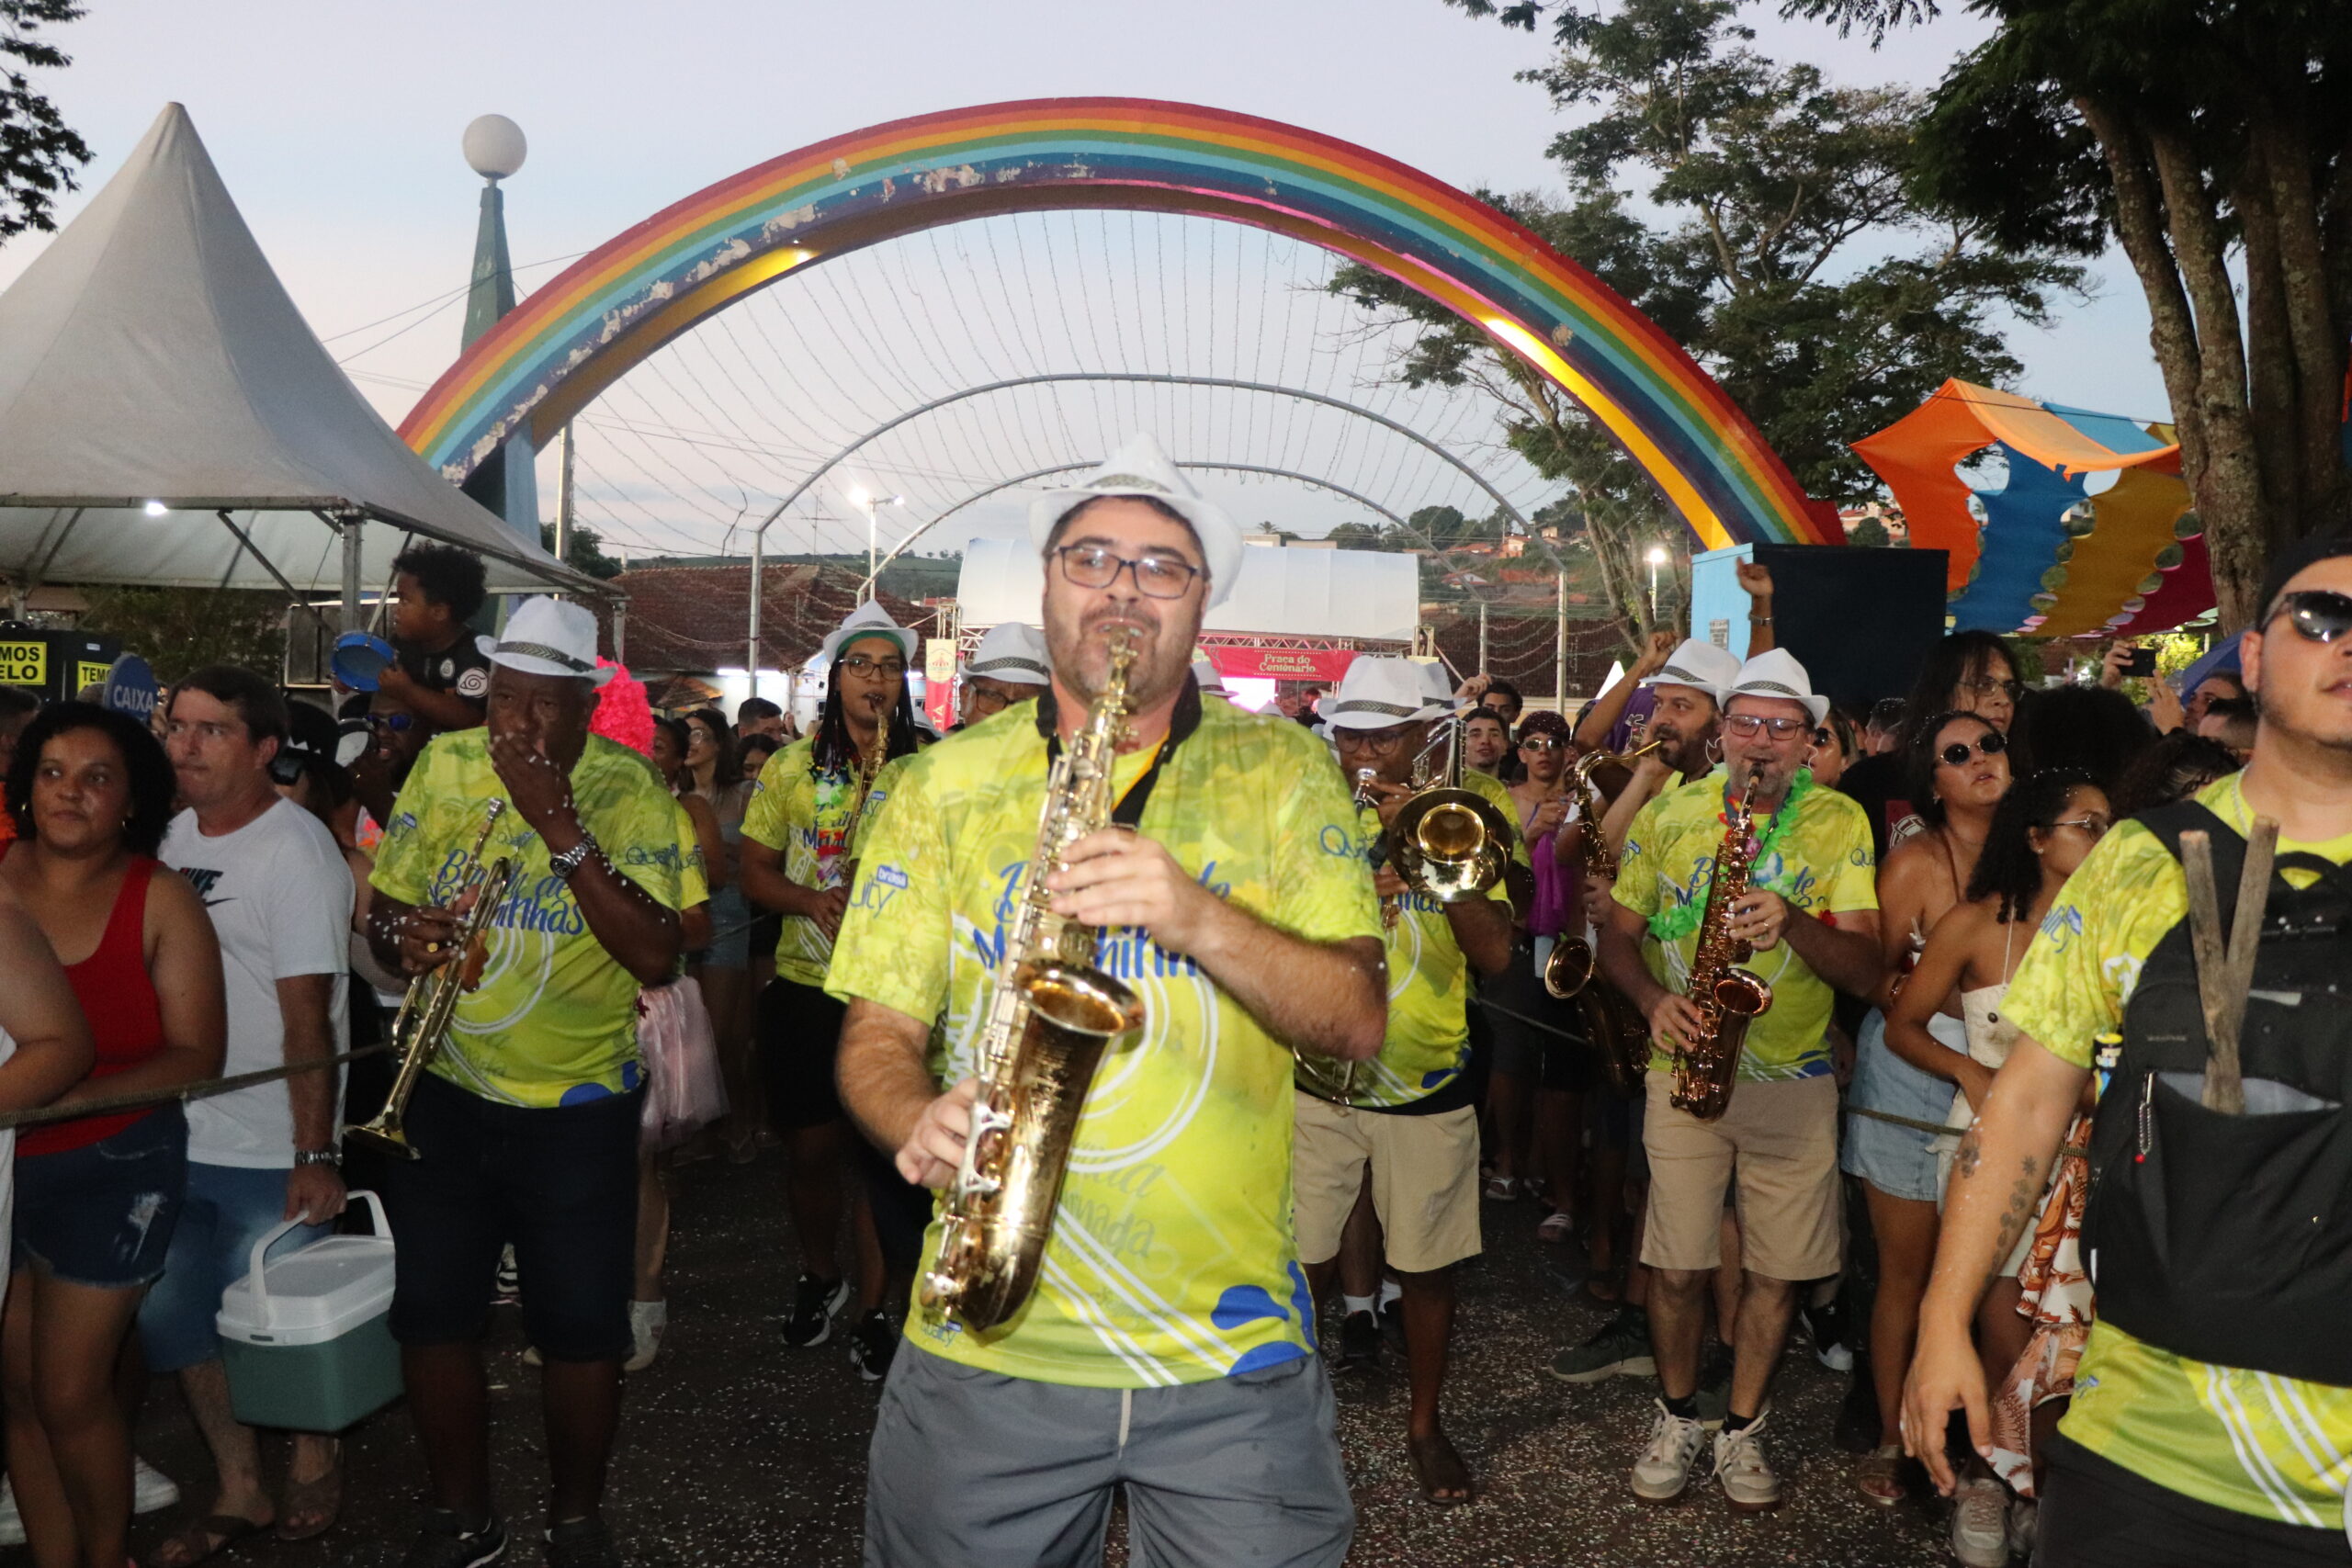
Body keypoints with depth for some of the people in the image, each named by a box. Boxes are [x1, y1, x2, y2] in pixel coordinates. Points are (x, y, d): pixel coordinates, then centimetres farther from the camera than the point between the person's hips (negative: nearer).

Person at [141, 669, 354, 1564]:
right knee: (172, 1316, 12)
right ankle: (239, 1490, 30)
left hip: (270, 1153, -7)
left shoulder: (294, 850, -14)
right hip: (172, 1138, 7)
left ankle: (315, 1455, 32)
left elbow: (307, 1015, -17)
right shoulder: (173, 836, 7)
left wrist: (316, 1155, -19)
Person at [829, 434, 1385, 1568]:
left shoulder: (1281, 772, 2)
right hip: (984, 1350, 1)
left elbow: (1357, 1021, -6)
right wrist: (919, 1120, -19)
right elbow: (876, 1029, 4)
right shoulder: (944, 786, 5)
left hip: (1232, 1352, 0)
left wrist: (1200, 919, -23)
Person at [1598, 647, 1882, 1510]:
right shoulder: (1669, 814, 2)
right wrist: (1654, 998, -12)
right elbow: (1618, 935, 8)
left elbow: (1865, 969, -8)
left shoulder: (1840, 822, -2)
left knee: (1778, 1268, 7)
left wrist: (1792, 922, -27)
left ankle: (1742, 1428, 27)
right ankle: (1677, 1415, 27)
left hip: (1794, 1079, 0)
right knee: (1678, 1264, 3)